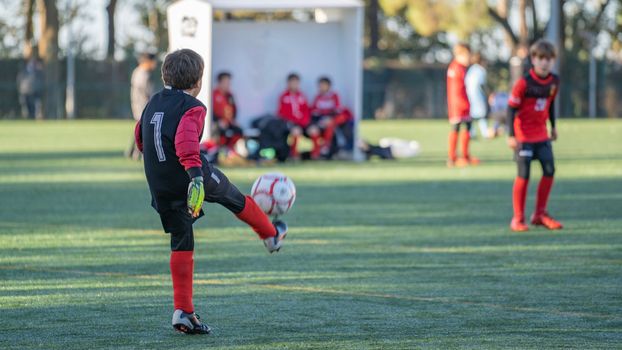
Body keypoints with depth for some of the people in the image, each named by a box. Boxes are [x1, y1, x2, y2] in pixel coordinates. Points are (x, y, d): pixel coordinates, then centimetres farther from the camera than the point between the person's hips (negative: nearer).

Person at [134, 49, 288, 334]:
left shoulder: (153, 103, 12)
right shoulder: (193, 108, -10)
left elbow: (140, 137, 26)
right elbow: (186, 139, -29)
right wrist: (196, 174, -40)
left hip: (161, 188, 6)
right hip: (190, 178, -6)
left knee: (181, 244, 9)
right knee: (234, 198, 24)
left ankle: (182, 311, 2)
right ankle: (272, 236, 48)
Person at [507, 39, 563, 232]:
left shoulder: (554, 81, 0)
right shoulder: (524, 83, -18)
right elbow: (512, 108, -14)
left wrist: (553, 127, 22)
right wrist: (511, 135, -19)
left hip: (541, 134, 6)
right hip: (523, 135, -6)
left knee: (549, 170, 0)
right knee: (524, 175, -7)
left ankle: (540, 214, 13)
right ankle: (518, 218, 3)